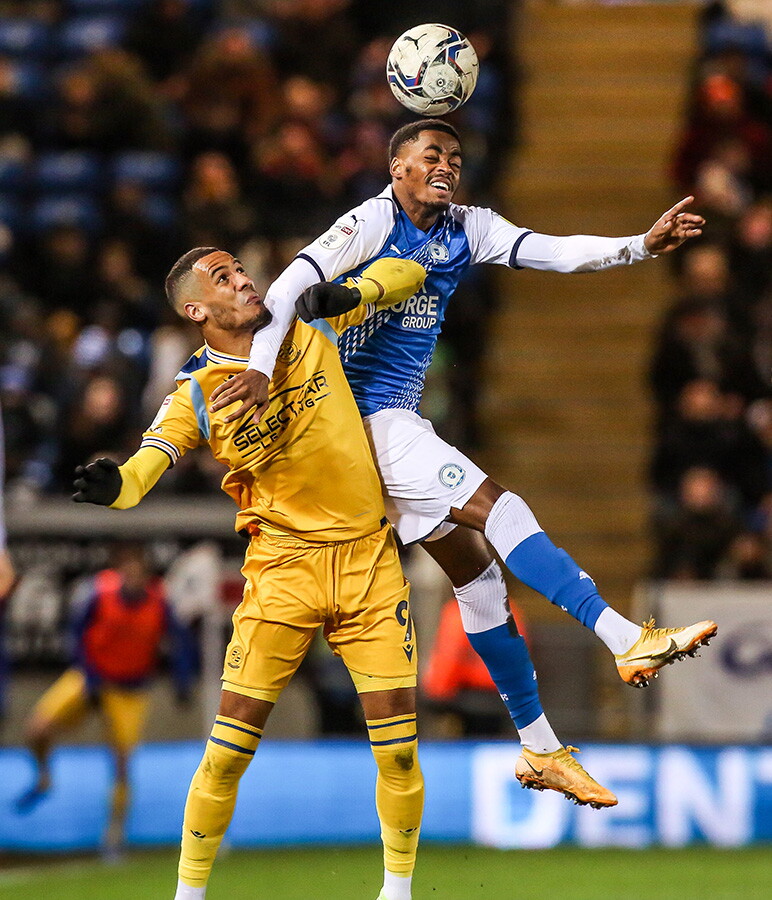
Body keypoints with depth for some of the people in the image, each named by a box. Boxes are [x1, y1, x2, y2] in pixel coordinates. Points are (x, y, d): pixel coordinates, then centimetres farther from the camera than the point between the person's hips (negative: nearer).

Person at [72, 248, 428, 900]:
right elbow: (146, 465, -20)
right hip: (283, 569, -2)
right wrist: (111, 486, -44)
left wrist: (352, 292, -9)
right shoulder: (195, 396, -6)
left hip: (369, 559, 2)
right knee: (229, 750, -7)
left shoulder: (309, 325, 3)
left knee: (398, 749, -2)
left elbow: (406, 274, 12)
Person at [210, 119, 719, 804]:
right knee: (499, 511, -20)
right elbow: (289, 287, -21)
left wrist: (642, 246, -17)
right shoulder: (372, 223, -11)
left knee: (479, 574, 9)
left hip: (402, 425, 9)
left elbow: (552, 251, -2)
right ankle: (630, 641, -27)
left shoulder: (466, 230, 9)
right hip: (363, 413, -9)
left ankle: (541, 749, 15)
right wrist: (261, 368, -35)